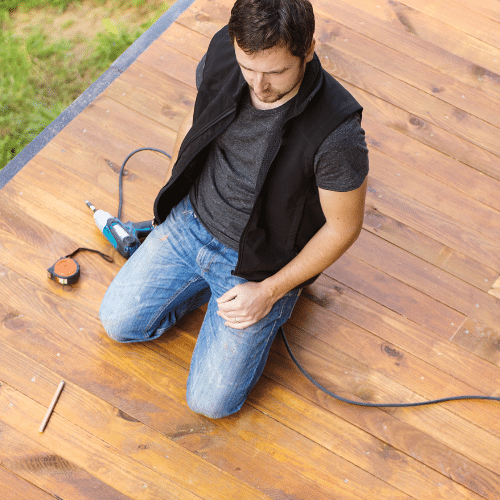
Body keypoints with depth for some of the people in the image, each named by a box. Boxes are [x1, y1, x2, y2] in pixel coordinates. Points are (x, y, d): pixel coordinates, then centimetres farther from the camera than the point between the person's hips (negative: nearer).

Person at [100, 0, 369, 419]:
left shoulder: (338, 132, -33)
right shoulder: (222, 53, -17)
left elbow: (343, 227, -18)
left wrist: (269, 291, -16)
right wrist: (171, 204, 12)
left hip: (260, 264, -5)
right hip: (190, 222, 5)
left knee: (210, 401, -1)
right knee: (118, 322, 8)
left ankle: (276, 305, 19)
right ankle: (212, 284, 22)